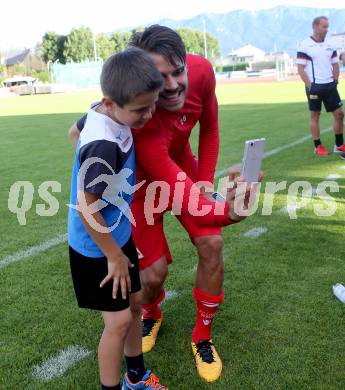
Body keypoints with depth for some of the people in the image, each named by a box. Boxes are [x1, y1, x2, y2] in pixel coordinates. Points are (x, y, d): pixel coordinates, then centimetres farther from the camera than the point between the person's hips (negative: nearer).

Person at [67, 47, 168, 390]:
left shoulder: (104, 112, -8)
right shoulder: (104, 144, -33)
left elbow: (76, 132, 14)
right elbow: (85, 207, -28)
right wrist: (114, 255, -15)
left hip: (119, 233, 9)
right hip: (97, 247, -9)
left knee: (134, 301, 19)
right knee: (119, 320, 1)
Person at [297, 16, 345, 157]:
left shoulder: (329, 46, 10)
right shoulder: (305, 46, -8)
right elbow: (300, 68, -11)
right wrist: (310, 86, -15)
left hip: (330, 85, 6)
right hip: (315, 86, -6)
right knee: (315, 115, 3)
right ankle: (318, 146, 13)